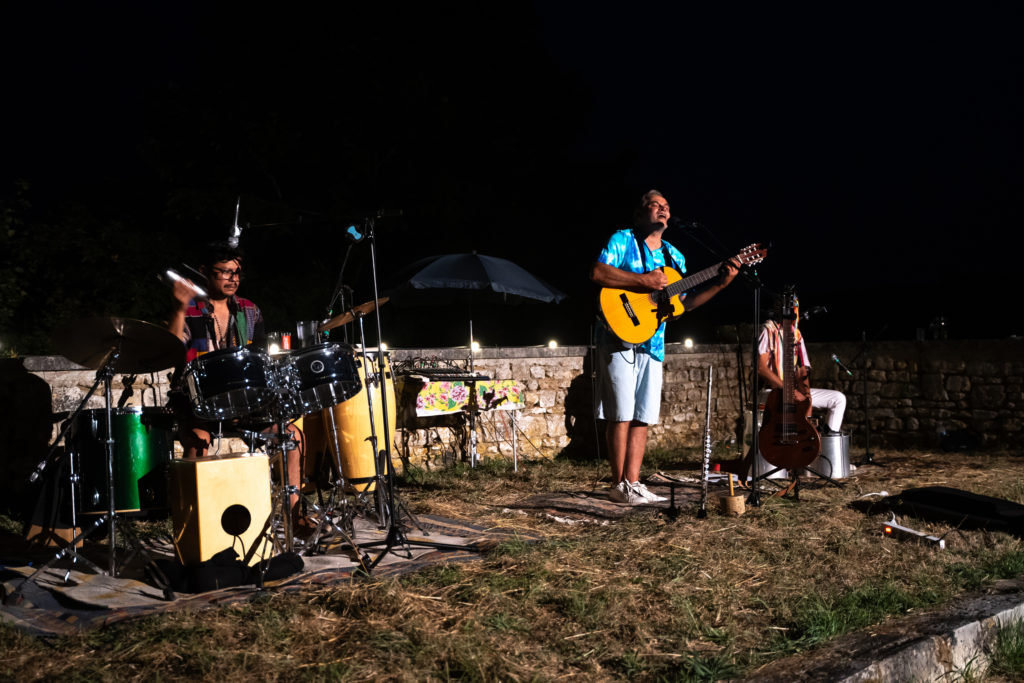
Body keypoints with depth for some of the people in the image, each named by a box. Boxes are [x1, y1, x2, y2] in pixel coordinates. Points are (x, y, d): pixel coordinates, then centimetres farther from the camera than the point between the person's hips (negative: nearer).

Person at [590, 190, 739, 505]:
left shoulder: (674, 257, 17)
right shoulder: (623, 240, -2)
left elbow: (683, 303, 14)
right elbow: (597, 272, -18)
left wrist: (719, 284, 3)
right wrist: (644, 280, -21)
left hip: (652, 345, 7)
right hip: (619, 337, -7)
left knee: (642, 417, 5)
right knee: (622, 414, -7)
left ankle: (632, 483, 8)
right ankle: (619, 486, -1)